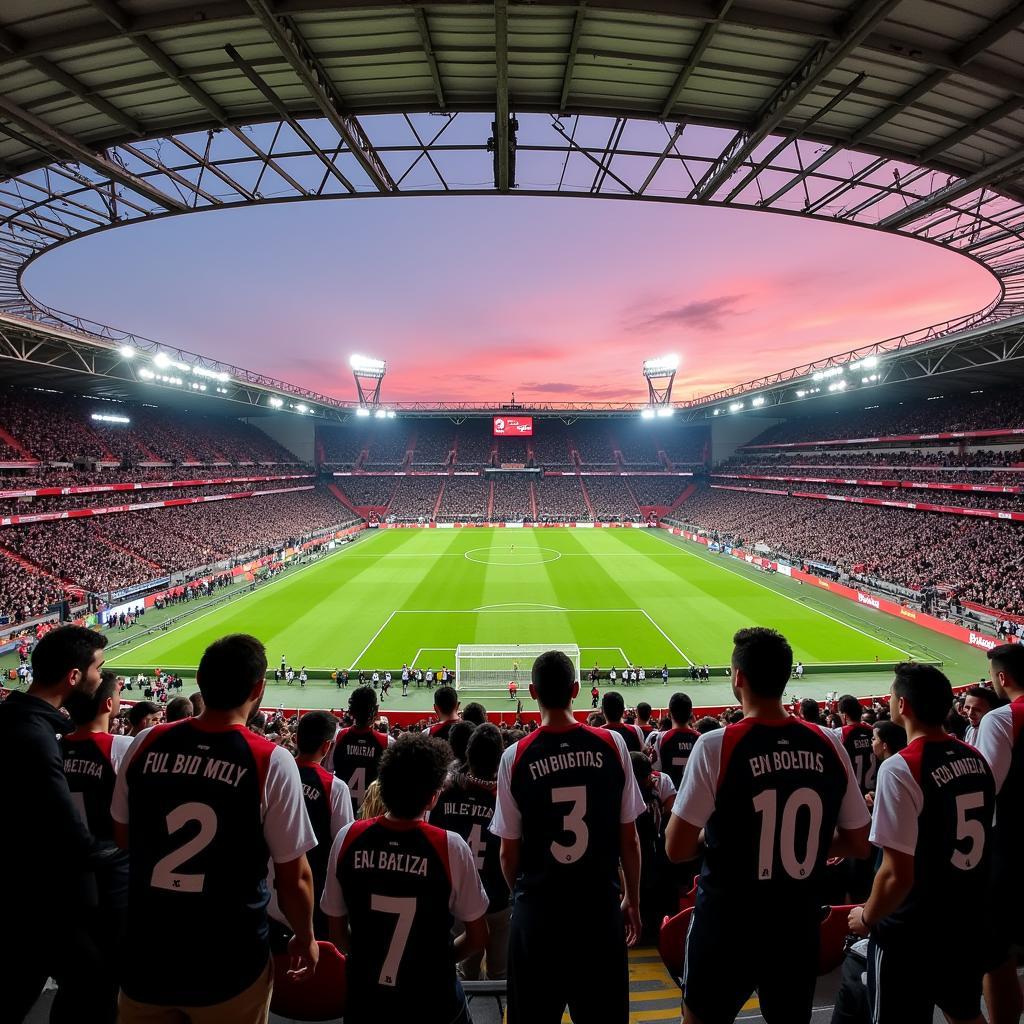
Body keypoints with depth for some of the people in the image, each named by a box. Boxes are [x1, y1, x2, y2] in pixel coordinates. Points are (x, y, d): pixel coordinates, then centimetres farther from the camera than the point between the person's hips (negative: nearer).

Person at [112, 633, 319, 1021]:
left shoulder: (145, 743, -10)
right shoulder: (272, 761, -21)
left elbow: (123, 837, 7)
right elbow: (293, 876, -13)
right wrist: (305, 939, 4)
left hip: (145, 959, 3)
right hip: (228, 970, -2)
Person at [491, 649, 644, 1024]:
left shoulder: (515, 757, -12)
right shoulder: (612, 744, -10)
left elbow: (509, 852, -3)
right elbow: (629, 839, -1)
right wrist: (633, 899, 12)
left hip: (537, 909, 0)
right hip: (601, 906, 1)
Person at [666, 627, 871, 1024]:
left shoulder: (716, 746, -21)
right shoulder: (829, 745, -8)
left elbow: (676, 850, -17)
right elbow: (859, 845, 4)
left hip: (726, 925, -3)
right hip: (799, 926, 4)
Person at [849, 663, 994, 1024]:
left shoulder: (900, 769, -26)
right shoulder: (976, 759, -3)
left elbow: (897, 875, -23)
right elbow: (976, 836, 12)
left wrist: (867, 918, -7)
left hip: (913, 933, -6)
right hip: (970, 922, 7)